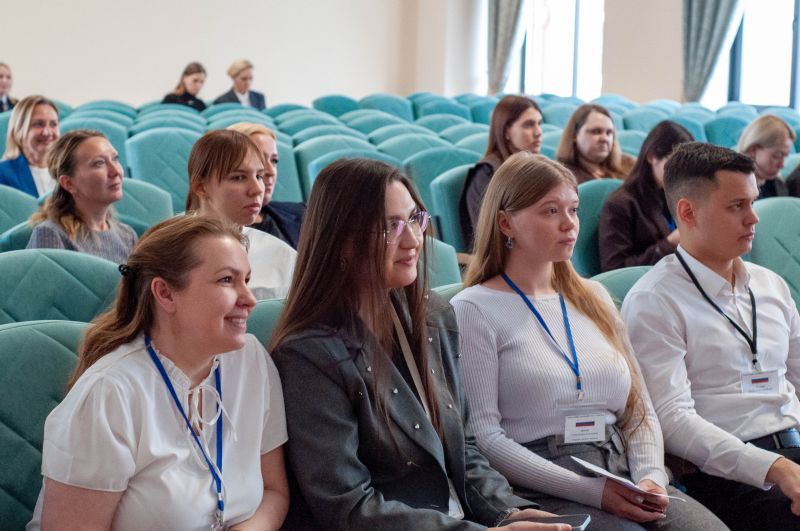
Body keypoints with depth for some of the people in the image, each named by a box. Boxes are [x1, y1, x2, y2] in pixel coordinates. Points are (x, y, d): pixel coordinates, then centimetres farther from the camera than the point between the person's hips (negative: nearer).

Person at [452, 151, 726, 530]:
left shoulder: (594, 298, 18)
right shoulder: (474, 310, -1)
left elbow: (638, 407, 18)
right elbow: (482, 435, -9)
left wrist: (650, 476, -3)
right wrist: (590, 491, -16)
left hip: (623, 477, 6)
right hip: (541, 492, -5)